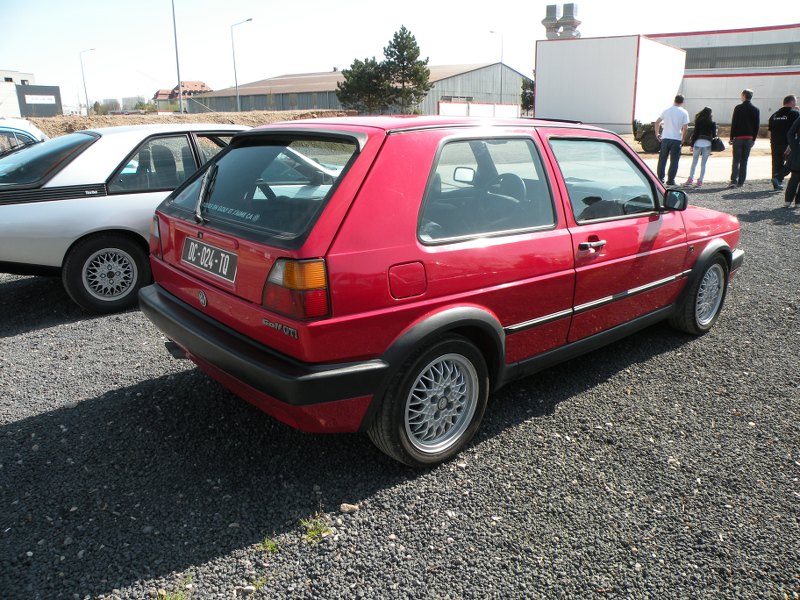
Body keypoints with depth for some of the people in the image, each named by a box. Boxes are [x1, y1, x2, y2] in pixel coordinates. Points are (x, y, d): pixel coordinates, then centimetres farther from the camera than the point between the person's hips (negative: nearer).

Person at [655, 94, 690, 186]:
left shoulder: (667, 110, 6)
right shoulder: (684, 113, -3)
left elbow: (657, 122, 9)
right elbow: (685, 127, -8)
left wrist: (657, 133, 18)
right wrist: (683, 138, 3)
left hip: (665, 138, 3)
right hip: (676, 139, -3)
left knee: (662, 159, 11)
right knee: (674, 161, 3)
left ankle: (660, 178, 12)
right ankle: (670, 180, 2)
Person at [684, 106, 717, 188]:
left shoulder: (698, 121, 2)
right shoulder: (712, 123, 4)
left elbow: (695, 133, -1)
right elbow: (714, 135, 2)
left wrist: (692, 144, 1)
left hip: (698, 143, 0)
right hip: (707, 144, 1)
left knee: (694, 162, 7)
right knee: (703, 164, 4)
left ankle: (690, 179, 1)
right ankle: (700, 181, 4)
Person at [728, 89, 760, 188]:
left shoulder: (738, 108, -5)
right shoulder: (756, 110, 6)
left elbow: (733, 124, -7)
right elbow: (757, 126, 6)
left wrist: (731, 137, -2)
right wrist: (753, 139, 13)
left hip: (738, 137, -3)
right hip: (749, 138, 3)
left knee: (736, 160, -2)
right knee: (744, 161, 7)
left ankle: (733, 181, -14)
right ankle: (741, 182, 6)